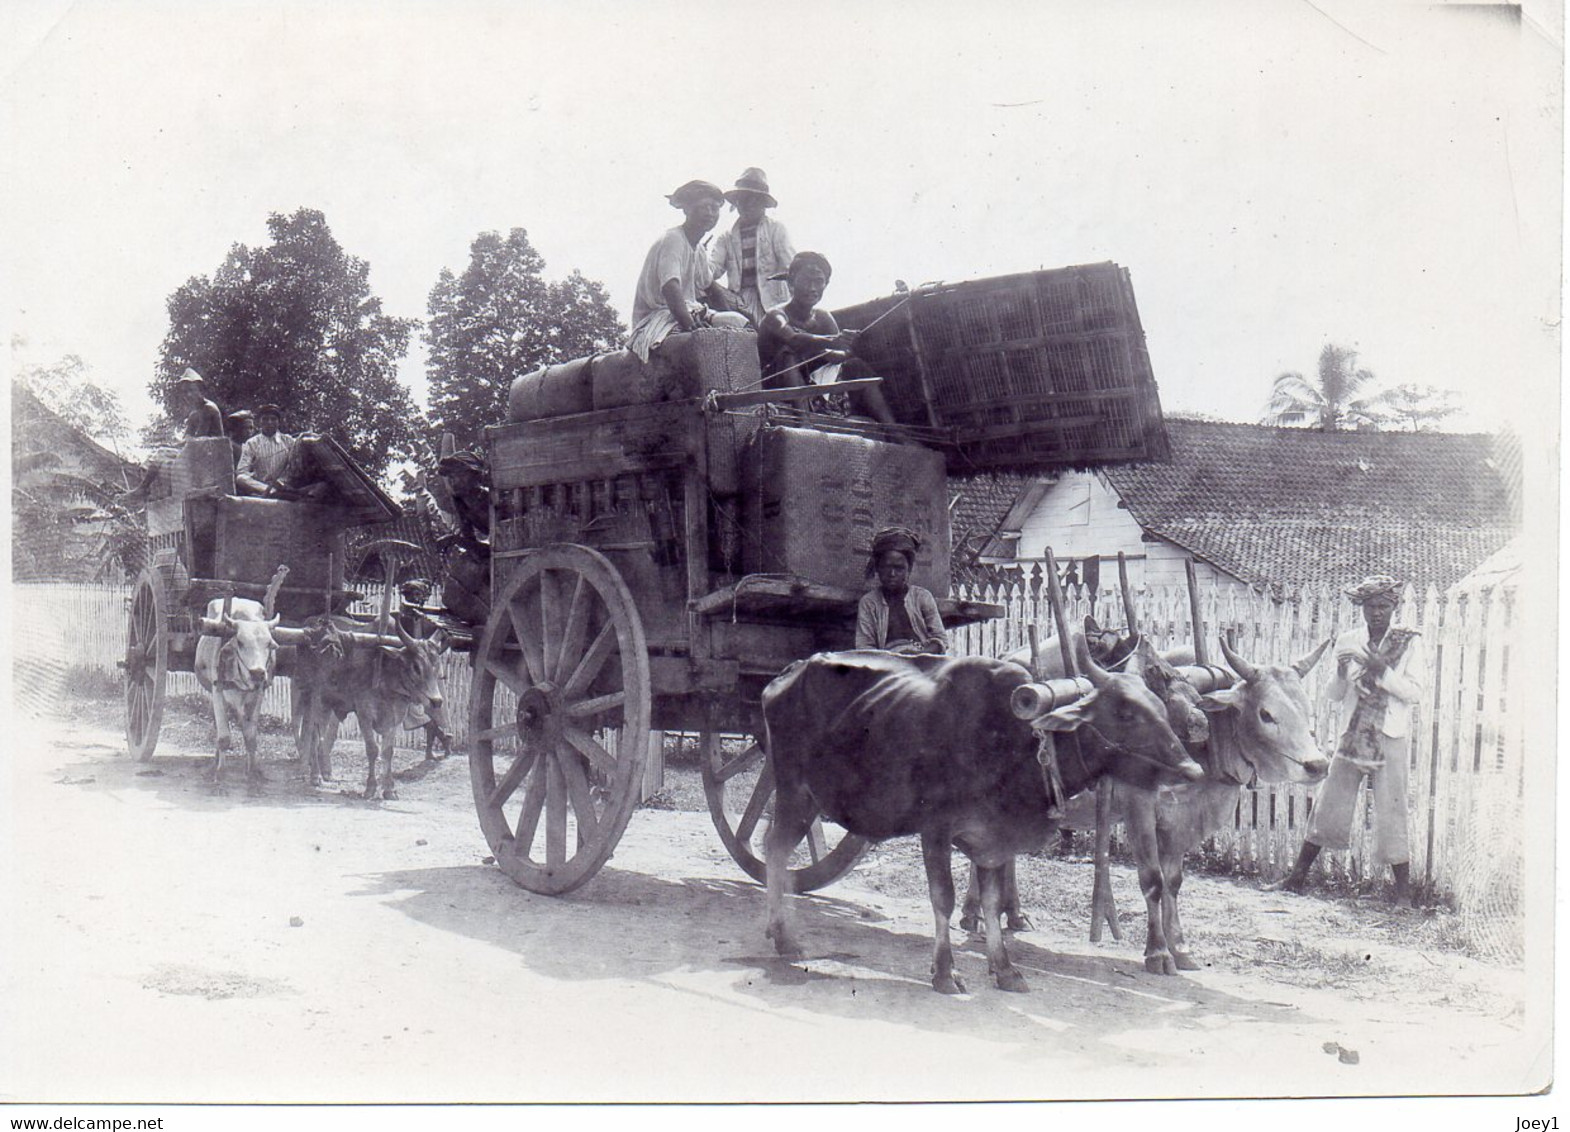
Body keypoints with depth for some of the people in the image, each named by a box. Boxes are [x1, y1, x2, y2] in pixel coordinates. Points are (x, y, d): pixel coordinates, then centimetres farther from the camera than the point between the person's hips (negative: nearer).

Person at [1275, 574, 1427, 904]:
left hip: (1389, 739, -3)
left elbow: (1414, 691, -9)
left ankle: (1404, 890, 6)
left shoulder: (1410, 643, 1)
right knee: (1327, 806, 6)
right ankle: (1297, 878, 12)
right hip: (1352, 737, 3)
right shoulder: (1348, 642, 9)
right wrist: (1341, 671, -11)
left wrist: (1380, 669, -18)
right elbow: (1334, 694, 10)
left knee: (1390, 813, -4)